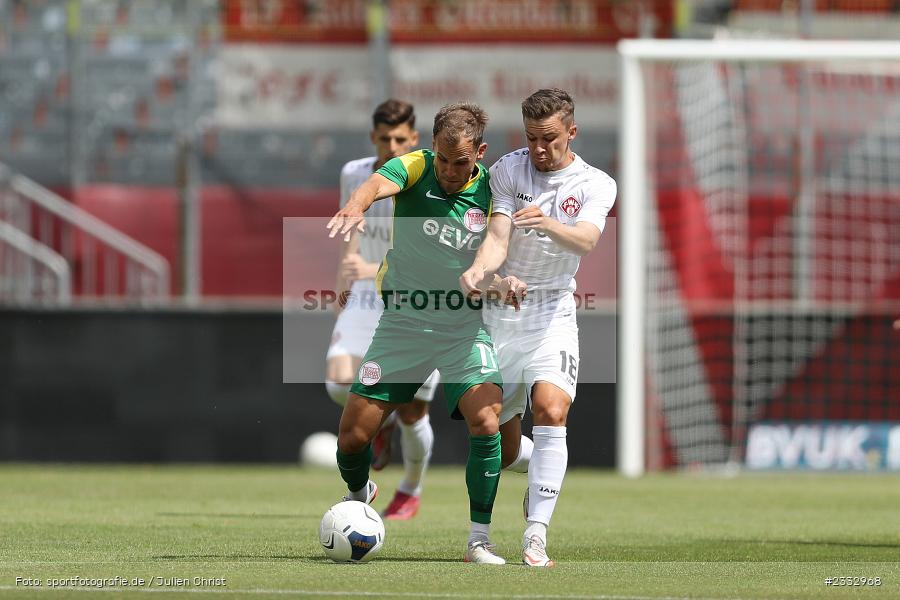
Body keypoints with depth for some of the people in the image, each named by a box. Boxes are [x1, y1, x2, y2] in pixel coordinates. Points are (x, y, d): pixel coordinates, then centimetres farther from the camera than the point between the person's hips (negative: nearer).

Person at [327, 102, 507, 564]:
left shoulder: (492, 192, -3)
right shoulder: (415, 167, -9)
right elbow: (378, 184, -31)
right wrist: (355, 207, -55)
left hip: (464, 326, 0)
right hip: (402, 322, 0)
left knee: (486, 422, -23)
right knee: (352, 435, 0)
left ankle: (479, 539, -11)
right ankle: (359, 493, 36)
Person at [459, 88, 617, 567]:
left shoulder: (596, 185, -4)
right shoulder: (506, 170, -2)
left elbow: (586, 241, -23)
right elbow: (497, 239, -13)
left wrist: (547, 223, -44)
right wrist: (478, 271, -35)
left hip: (552, 316, -1)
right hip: (498, 314, 1)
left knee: (550, 411, -26)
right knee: (502, 452, 4)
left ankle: (536, 534, -24)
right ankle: (544, 468, 40)